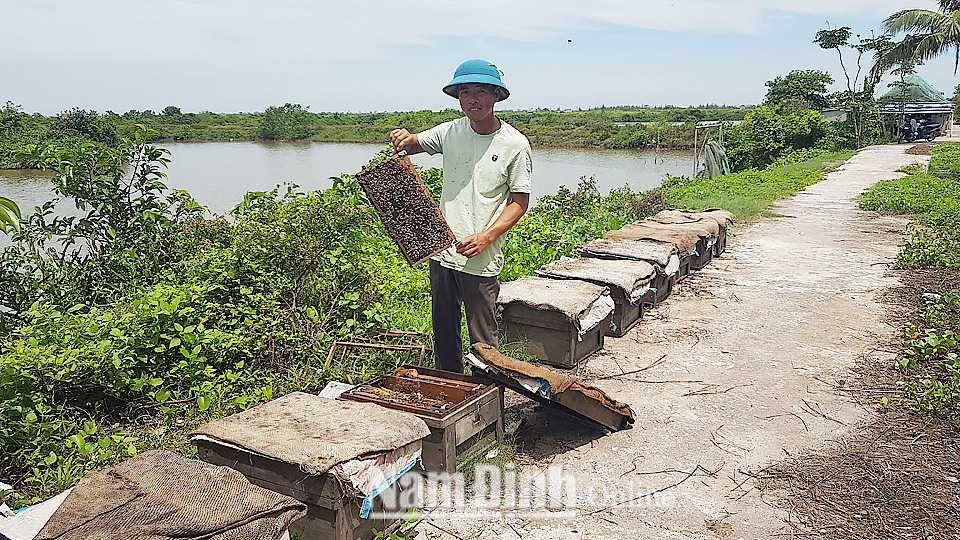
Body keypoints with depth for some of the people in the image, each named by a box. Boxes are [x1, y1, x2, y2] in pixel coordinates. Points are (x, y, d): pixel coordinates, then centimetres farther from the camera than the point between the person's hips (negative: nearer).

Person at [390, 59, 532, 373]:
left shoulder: (515, 144, -8)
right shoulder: (451, 132, 3)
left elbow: (519, 203, -6)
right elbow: (412, 145, 18)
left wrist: (485, 237, -19)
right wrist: (405, 140, -7)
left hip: (482, 260, -5)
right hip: (442, 250, 5)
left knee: (483, 342, 3)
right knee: (443, 332, 18)